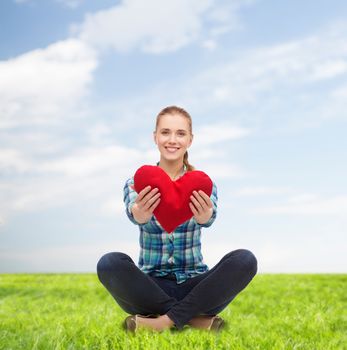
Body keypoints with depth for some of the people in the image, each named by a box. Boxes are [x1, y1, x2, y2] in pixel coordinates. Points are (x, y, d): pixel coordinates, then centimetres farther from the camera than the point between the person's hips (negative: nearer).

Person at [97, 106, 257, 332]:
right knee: (110, 263, -30)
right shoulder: (137, 184, 1)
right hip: (151, 288, 0)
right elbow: (132, 211, -24)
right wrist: (139, 215, -50)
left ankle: (165, 321, -23)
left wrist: (205, 216, -49)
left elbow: (209, 217, -23)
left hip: (193, 286, 1)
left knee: (245, 260, -25)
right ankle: (195, 319, -22)